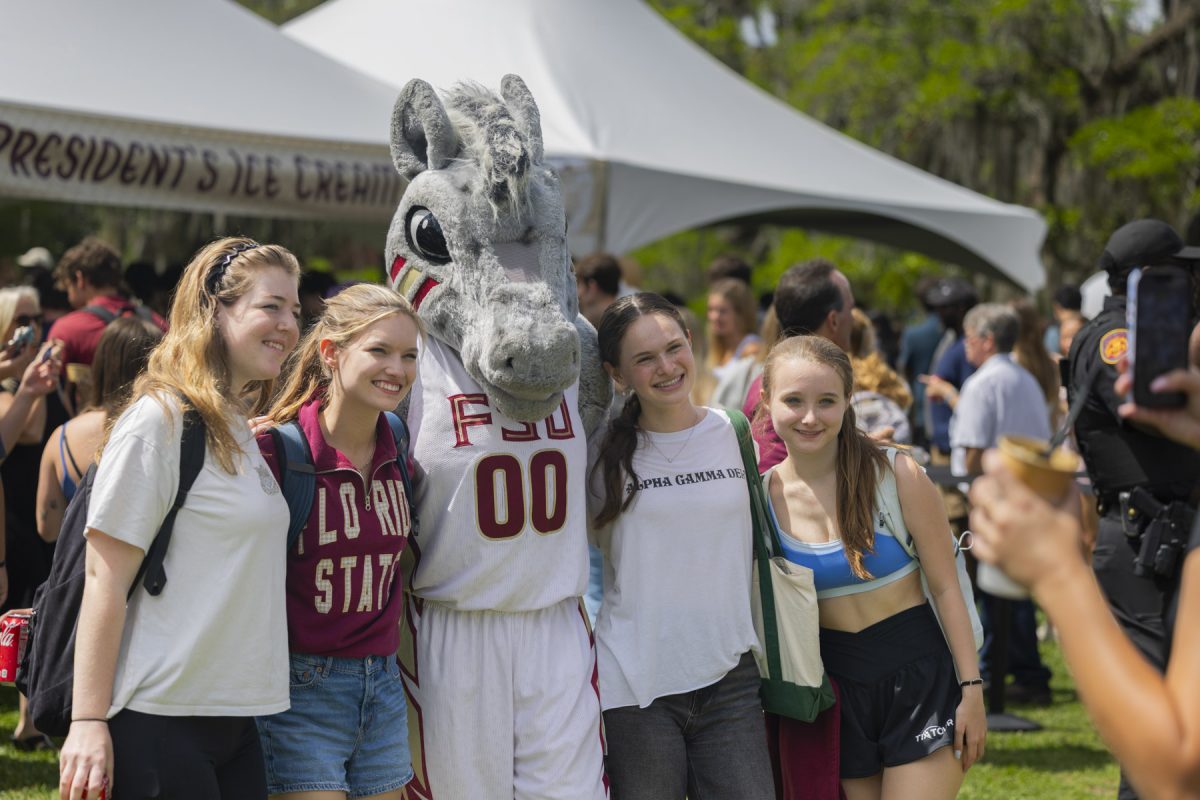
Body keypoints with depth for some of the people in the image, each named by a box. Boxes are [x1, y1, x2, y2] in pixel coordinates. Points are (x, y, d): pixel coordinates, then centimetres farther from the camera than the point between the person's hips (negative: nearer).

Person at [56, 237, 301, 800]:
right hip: (160, 721, -8)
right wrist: (88, 722, -17)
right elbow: (105, 578, -14)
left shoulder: (241, 431, 15)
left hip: (235, 720, 8)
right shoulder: (160, 420, -11)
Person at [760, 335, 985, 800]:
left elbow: (946, 587, -7)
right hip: (837, 687, 4)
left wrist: (972, 690, -8)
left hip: (919, 678, -4)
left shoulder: (896, 474, -11)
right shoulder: (764, 495, -2)